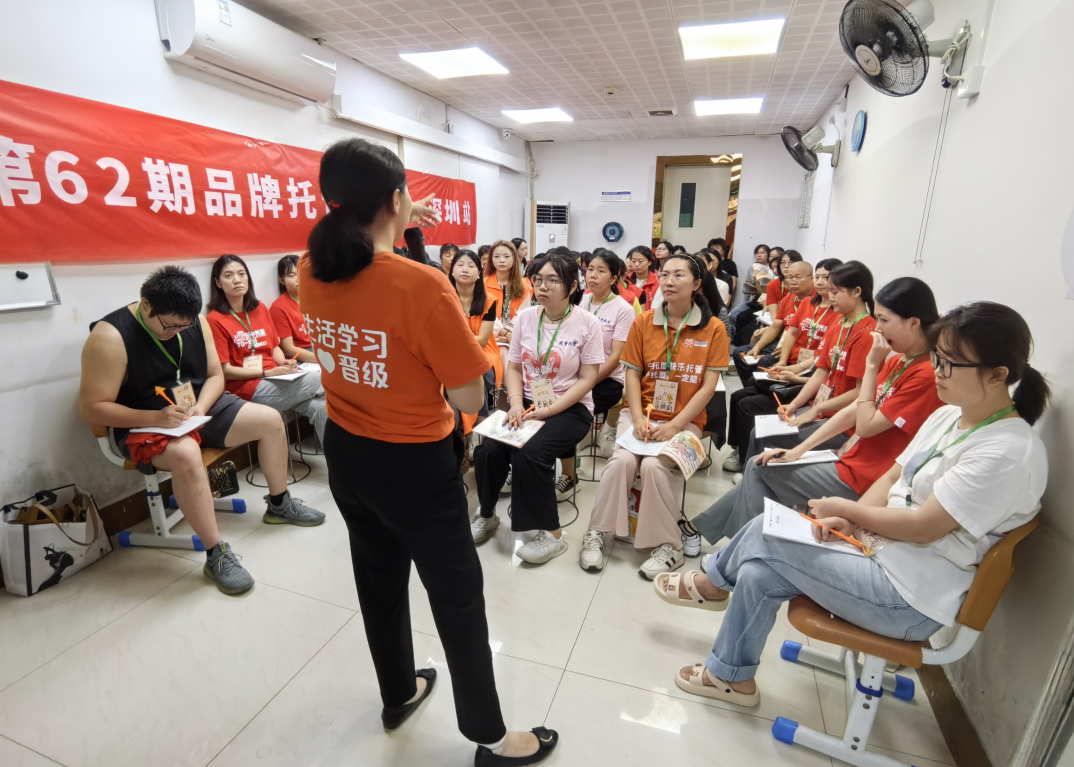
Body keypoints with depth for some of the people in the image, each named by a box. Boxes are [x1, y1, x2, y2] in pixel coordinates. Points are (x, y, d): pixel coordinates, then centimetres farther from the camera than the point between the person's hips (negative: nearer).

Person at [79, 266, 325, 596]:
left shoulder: (195, 322, -3)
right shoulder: (110, 336, -19)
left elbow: (215, 375, 4)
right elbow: (91, 407, -18)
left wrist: (201, 407, -15)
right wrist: (154, 417, -29)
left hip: (200, 408, 6)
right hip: (144, 424, -6)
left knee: (271, 420, -5)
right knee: (185, 454, -38)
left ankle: (279, 504, 14)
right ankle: (216, 554, -25)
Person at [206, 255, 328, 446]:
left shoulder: (261, 309, 14)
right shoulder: (215, 320, -5)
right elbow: (224, 370, -8)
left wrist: (284, 363, -6)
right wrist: (267, 372, -16)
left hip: (276, 379, 6)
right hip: (248, 387, -5)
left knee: (320, 407, -22)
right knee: (321, 379, -22)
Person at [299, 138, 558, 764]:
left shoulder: (313, 272, -4)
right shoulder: (422, 285, -26)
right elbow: (471, 399, -21)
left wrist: (397, 227, 21)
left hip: (346, 455, 7)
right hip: (415, 466, -7)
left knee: (378, 580, 26)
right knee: (458, 597, 13)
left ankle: (398, 694, 52)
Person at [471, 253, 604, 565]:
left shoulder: (588, 324, -8)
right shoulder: (525, 317, 3)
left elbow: (587, 379, -10)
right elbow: (513, 367, 7)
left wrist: (547, 411, -18)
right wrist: (516, 404, -11)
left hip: (570, 409, -4)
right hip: (528, 404, 4)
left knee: (528, 454, -29)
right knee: (488, 450, -18)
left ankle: (551, 534, -7)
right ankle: (487, 515, 11)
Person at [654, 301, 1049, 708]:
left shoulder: (1011, 452, -20)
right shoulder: (947, 416, 7)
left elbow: (923, 527, -23)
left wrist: (844, 508, -10)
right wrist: (849, 522, -9)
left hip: (911, 597, -7)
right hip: (876, 548, 8)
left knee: (765, 533, -12)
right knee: (758, 575, -6)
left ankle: (715, 581, 16)